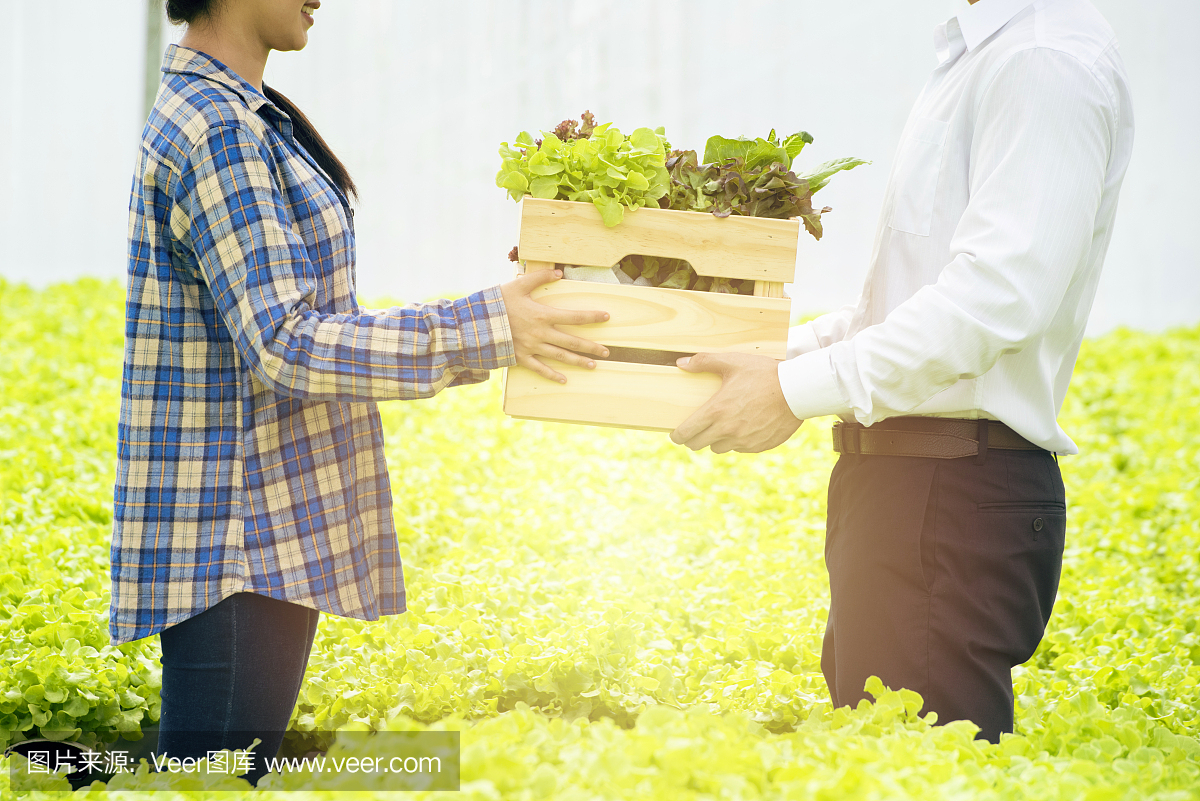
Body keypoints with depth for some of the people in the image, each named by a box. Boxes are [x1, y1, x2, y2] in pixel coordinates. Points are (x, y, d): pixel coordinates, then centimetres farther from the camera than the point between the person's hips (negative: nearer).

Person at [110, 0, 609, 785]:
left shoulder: (241, 117, 15)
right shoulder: (216, 131, -17)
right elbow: (284, 348, -23)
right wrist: (482, 330, -21)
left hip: (272, 531, 10)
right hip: (232, 546, -10)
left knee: (237, 778, 13)